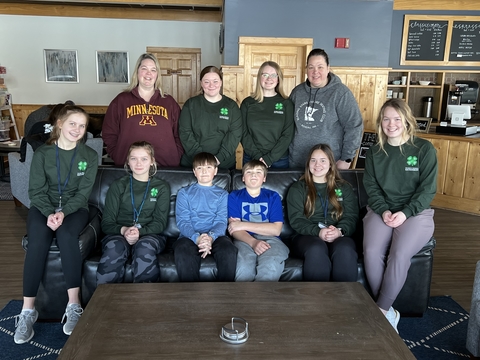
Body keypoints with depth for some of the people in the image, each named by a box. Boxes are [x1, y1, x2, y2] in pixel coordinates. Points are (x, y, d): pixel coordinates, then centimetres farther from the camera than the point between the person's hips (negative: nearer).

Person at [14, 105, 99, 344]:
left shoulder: (89, 156, 1)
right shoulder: (42, 153, 2)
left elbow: (83, 192, -5)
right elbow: (36, 190, -3)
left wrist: (63, 212, -21)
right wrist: (50, 213, -21)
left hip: (74, 209, -1)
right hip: (43, 207, 1)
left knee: (66, 235, -33)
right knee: (38, 241, -29)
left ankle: (74, 306, -28)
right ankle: (27, 311, -23)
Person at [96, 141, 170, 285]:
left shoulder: (162, 187, 13)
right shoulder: (119, 185, 14)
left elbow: (160, 222, 3)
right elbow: (107, 222, 6)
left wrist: (139, 232, -17)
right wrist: (123, 230, -16)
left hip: (149, 235, 0)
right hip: (119, 234, 1)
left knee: (145, 246, -36)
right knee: (115, 246, -35)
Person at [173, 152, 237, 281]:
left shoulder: (222, 194, 18)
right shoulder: (184, 193, 16)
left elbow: (221, 222, 3)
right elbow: (182, 221, 2)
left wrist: (211, 237, -21)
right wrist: (197, 238, -20)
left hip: (215, 237, 1)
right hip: (191, 237, 0)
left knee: (228, 250, -33)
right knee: (183, 251, -35)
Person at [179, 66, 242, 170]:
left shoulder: (231, 106, 4)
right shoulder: (191, 104, 4)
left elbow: (235, 134, -4)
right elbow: (185, 133, -3)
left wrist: (220, 157, -16)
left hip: (225, 164, 0)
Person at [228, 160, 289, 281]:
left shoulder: (273, 196, 14)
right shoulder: (235, 196, 13)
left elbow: (276, 229, 1)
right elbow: (234, 228, 0)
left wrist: (244, 225, -6)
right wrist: (253, 242, -21)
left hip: (269, 239, 1)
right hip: (245, 240, 0)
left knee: (271, 266, -35)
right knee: (244, 268, -35)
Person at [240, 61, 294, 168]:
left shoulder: (286, 104, 2)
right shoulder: (247, 103, 5)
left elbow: (288, 135, -4)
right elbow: (243, 133, 0)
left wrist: (269, 159, -13)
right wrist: (257, 156, -13)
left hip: (279, 160, 0)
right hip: (251, 159, 1)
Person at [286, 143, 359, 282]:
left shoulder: (344, 188, 21)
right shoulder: (297, 188, 15)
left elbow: (351, 216, 7)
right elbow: (296, 220, 1)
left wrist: (340, 231, -17)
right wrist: (318, 232, -18)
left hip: (339, 236, 2)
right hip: (308, 235, -1)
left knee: (345, 249, -35)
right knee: (316, 249, -37)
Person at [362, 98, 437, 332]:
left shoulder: (424, 149, -1)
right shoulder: (374, 152, 9)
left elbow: (427, 189, -4)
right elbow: (371, 186, 6)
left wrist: (405, 213, -16)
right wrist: (383, 211, -12)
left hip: (415, 213, -2)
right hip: (381, 211, 2)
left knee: (400, 254, -30)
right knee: (372, 252, -27)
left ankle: (381, 310, -12)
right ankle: (388, 311, -10)